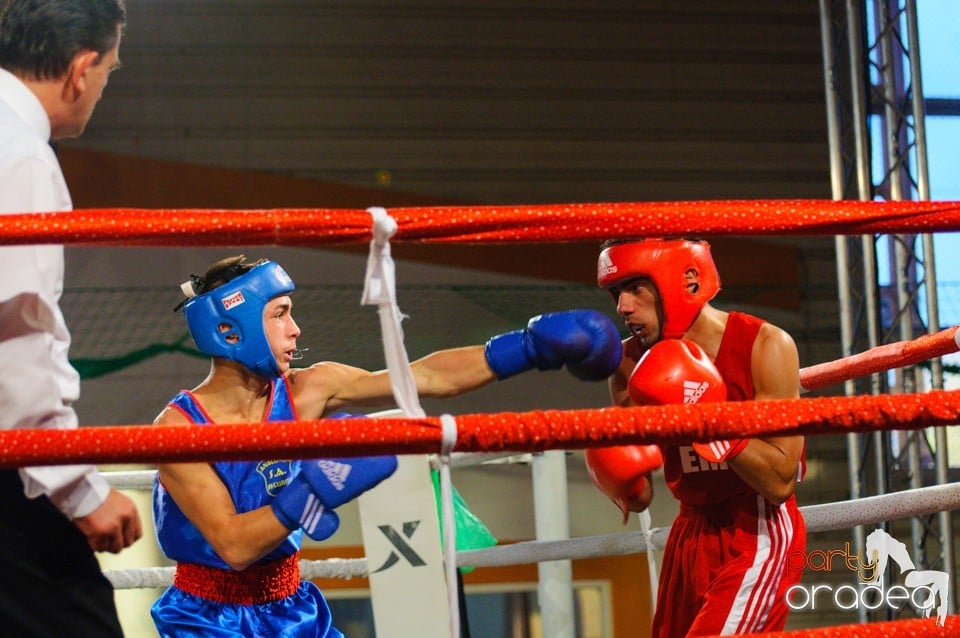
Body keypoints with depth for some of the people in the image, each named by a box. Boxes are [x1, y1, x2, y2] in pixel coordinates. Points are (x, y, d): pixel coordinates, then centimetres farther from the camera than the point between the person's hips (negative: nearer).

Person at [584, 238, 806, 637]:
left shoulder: (764, 347, -16)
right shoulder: (631, 361, -1)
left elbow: (780, 483, -21)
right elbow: (638, 499, 4)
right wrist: (621, 481, -19)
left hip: (758, 535, -6)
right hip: (690, 534, 6)